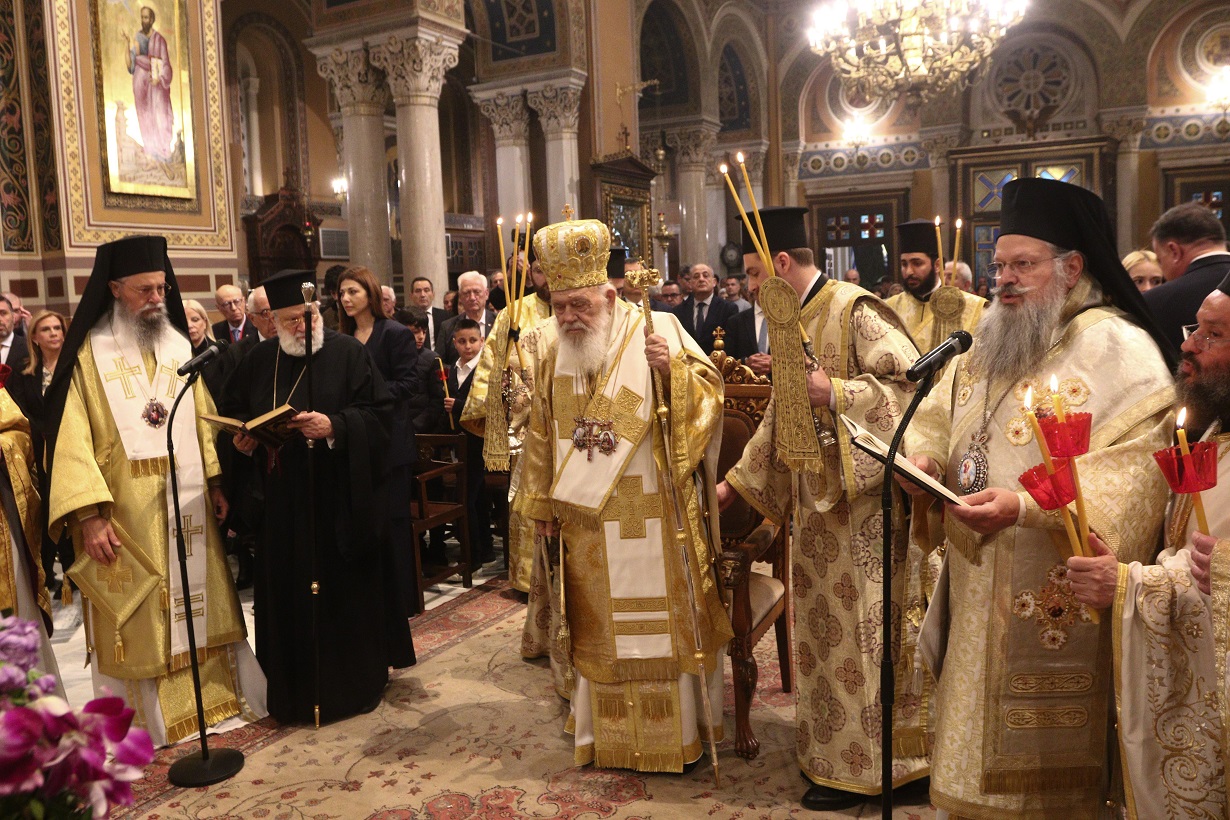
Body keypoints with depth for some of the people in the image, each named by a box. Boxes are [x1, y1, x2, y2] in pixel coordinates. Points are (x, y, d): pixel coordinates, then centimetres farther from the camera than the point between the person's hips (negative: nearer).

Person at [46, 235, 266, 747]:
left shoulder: (179, 345, 9)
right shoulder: (89, 354, -5)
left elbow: (204, 420, 9)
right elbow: (71, 436, -10)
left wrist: (216, 482, 0)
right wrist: (88, 513, -17)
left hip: (188, 506, 4)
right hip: (125, 513, -4)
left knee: (201, 599, 12)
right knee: (135, 617, 5)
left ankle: (219, 692, 26)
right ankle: (142, 719, 17)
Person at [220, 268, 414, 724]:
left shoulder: (348, 353, -3)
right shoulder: (258, 362, 10)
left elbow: (379, 413, -8)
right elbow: (233, 417, 17)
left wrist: (335, 426, -22)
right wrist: (242, 441, -3)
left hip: (342, 501, -4)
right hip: (283, 504, 4)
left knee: (347, 591, 4)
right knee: (289, 596, 9)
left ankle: (357, 682, 20)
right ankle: (297, 688, 25)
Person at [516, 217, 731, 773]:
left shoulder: (658, 329, -8)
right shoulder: (548, 345, 3)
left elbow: (710, 392, -7)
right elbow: (541, 431, 9)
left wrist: (673, 368, -27)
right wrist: (542, 504, 10)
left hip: (651, 513, -3)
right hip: (585, 514, 3)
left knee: (659, 618, 6)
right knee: (598, 624, 13)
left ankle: (676, 731, 23)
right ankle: (605, 731, 29)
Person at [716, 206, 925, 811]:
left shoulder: (855, 310, -13)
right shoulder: (790, 326, 14)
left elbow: (913, 383, -20)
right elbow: (778, 420, 20)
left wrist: (834, 392, -25)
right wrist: (734, 483, 19)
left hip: (862, 501, -8)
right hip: (815, 502, 8)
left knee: (860, 631, 1)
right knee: (822, 628, 15)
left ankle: (864, 763, 16)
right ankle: (831, 749, 30)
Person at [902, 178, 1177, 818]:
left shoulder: (1116, 348, -11)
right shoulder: (987, 346, 12)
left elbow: (1133, 465, -21)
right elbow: (935, 417, 17)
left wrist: (1024, 507, -30)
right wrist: (924, 456, -5)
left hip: (1055, 601, -6)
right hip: (976, 592, 7)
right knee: (976, 742, 17)